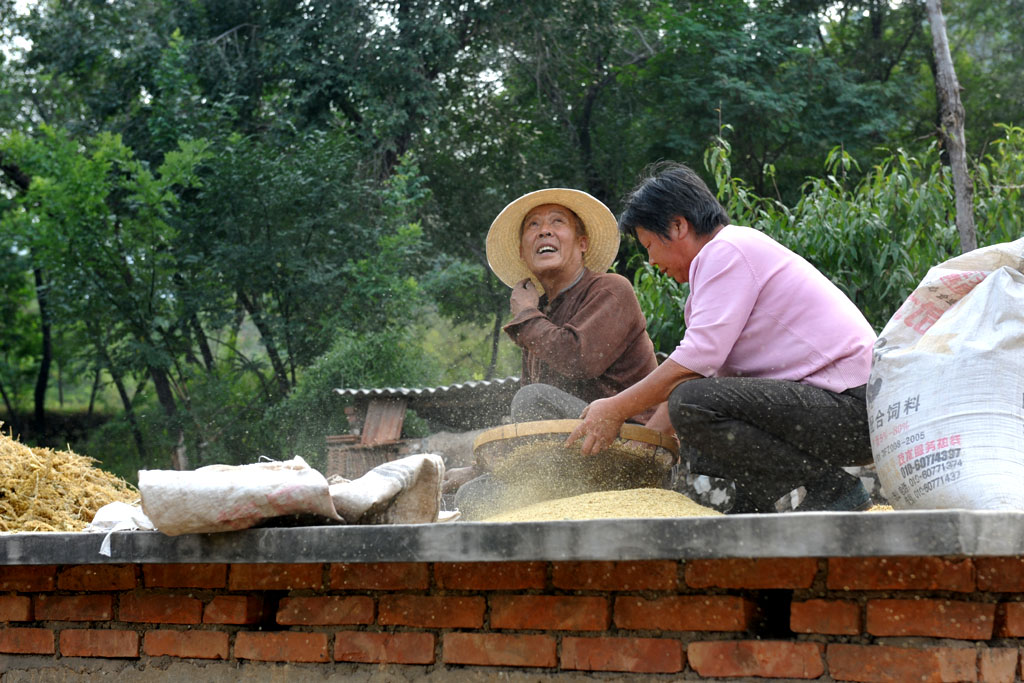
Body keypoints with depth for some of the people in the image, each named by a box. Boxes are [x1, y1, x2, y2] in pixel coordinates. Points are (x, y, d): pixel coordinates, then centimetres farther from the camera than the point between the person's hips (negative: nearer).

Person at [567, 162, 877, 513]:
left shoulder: (726, 251, -9)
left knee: (693, 406, -24)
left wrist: (616, 409, -11)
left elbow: (698, 359, -19)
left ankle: (830, 486, -16)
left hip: (851, 408, -11)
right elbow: (701, 369, 22)